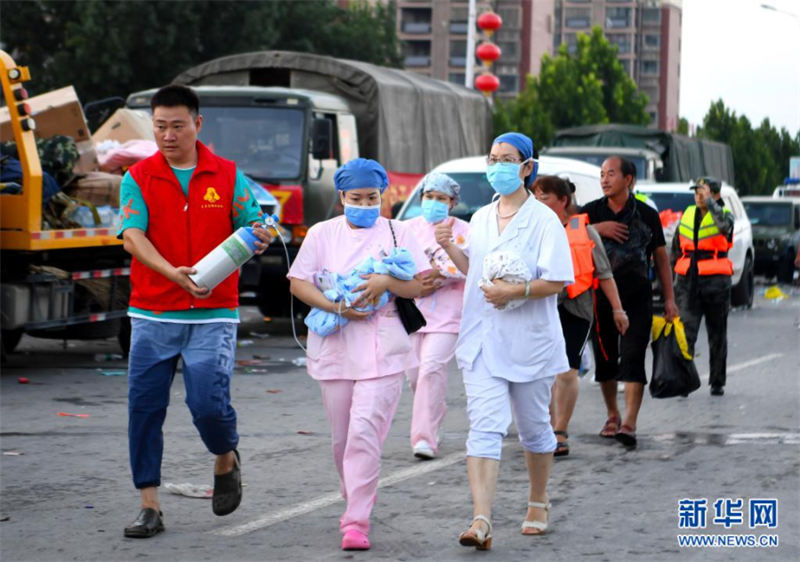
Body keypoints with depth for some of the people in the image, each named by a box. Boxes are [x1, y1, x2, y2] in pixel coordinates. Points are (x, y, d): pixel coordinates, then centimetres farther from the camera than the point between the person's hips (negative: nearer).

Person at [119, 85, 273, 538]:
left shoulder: (228, 176, 5)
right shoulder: (139, 178, 2)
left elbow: (252, 226, 6)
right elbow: (133, 237, -9)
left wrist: (260, 236, -20)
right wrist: (173, 273, -25)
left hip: (213, 315, -1)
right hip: (153, 314, 1)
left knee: (208, 403, -11)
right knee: (145, 407, -1)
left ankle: (227, 460, 22)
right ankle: (150, 506, 7)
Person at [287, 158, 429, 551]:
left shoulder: (397, 233, 7)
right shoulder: (322, 234, 9)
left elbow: (421, 286, 3)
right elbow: (297, 283, 3)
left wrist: (386, 282, -16)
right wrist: (337, 307, -11)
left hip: (382, 349, -2)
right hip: (335, 348, 2)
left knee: (365, 433, -14)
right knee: (342, 438, 9)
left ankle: (357, 522, -14)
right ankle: (356, 501, 32)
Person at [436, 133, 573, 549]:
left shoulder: (543, 220, -7)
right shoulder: (480, 218, 11)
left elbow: (557, 281, -13)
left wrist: (514, 292, -23)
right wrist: (449, 248, 6)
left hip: (529, 341, -3)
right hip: (482, 340, 3)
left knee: (534, 428, 12)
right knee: (484, 427, -11)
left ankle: (538, 506, 33)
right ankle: (481, 520, -21)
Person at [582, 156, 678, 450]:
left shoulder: (646, 215, 3)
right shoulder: (591, 212, 5)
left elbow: (661, 257, 10)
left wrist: (669, 298, 6)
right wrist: (597, 228, -17)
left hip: (637, 297, -2)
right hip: (600, 297, 2)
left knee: (632, 359, -13)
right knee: (604, 360, 10)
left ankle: (629, 424, -21)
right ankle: (612, 415, 30)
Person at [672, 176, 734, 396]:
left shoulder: (723, 214, -1)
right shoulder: (687, 215, 10)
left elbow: (723, 223, -29)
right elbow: (676, 248, 20)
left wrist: (709, 201, -27)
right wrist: (676, 277, 18)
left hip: (716, 281, -2)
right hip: (688, 281, 2)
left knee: (717, 334, 8)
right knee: (686, 331, -13)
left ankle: (717, 382, 19)